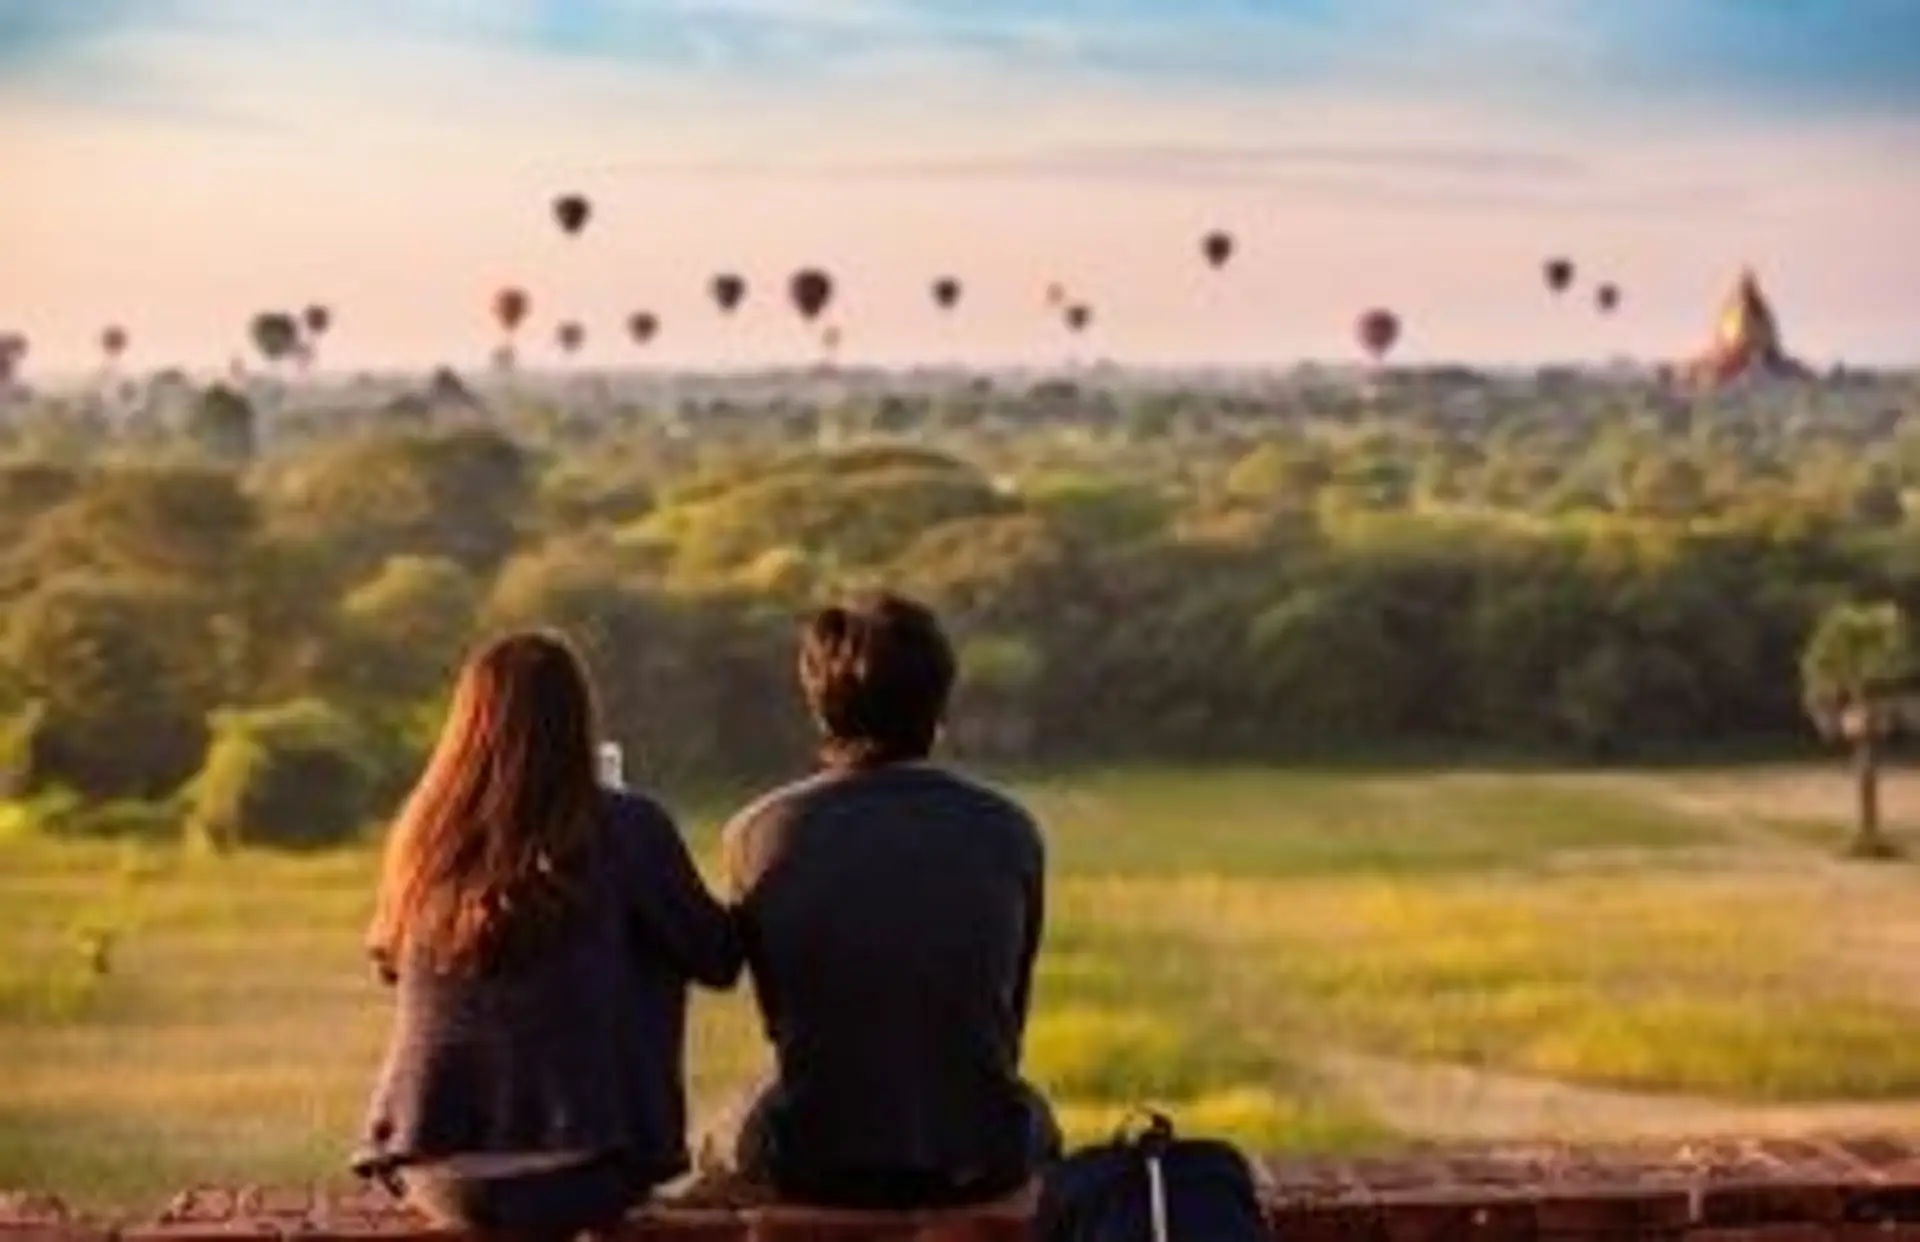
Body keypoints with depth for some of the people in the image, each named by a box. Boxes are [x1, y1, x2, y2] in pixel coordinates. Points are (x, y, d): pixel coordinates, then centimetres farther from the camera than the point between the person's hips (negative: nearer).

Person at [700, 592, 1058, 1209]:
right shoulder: (1008, 831, -4)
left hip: (808, 1164, -1)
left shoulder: (757, 833, -6)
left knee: (721, 1145, 33)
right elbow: (1011, 1020, 8)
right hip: (978, 1163, 1)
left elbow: (776, 1017, 6)